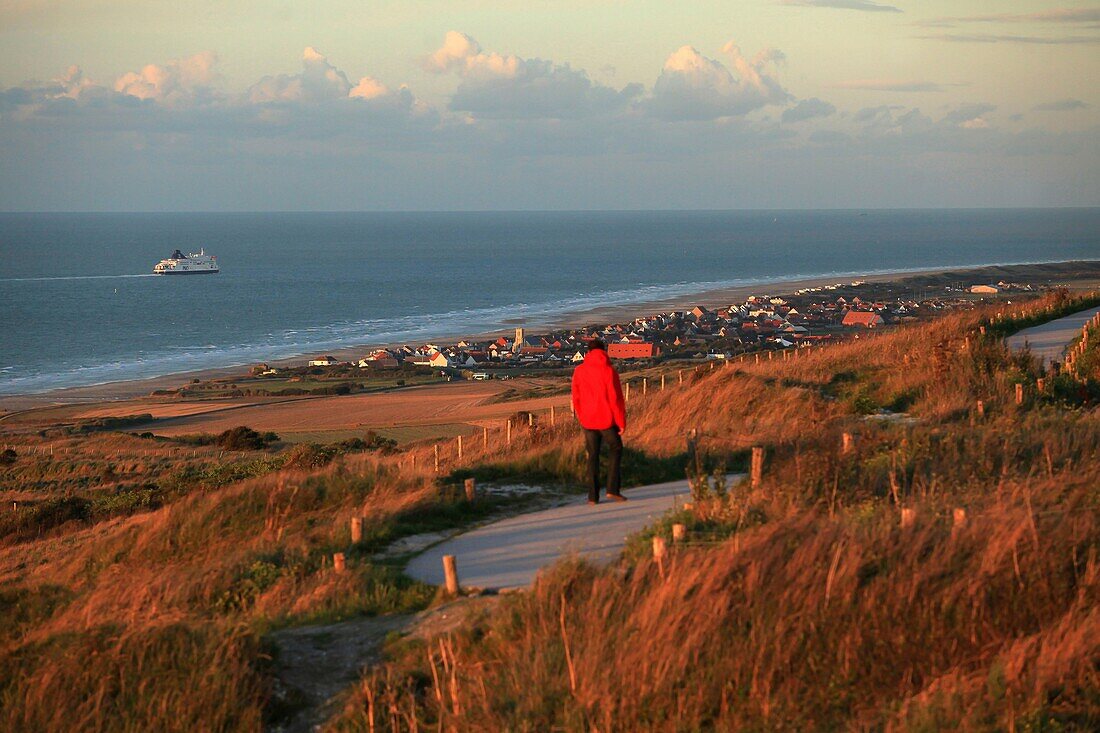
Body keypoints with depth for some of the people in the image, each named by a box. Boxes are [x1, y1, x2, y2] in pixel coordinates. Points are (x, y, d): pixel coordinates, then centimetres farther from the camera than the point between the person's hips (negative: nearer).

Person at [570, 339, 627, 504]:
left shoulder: (579, 371, 0)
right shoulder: (609, 371, -10)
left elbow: (576, 398, 5)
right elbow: (616, 399, -11)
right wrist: (622, 422, -5)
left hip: (588, 421, 3)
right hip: (607, 419, -3)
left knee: (593, 455, 11)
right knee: (615, 449, 15)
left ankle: (593, 495, 7)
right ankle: (612, 489, 4)